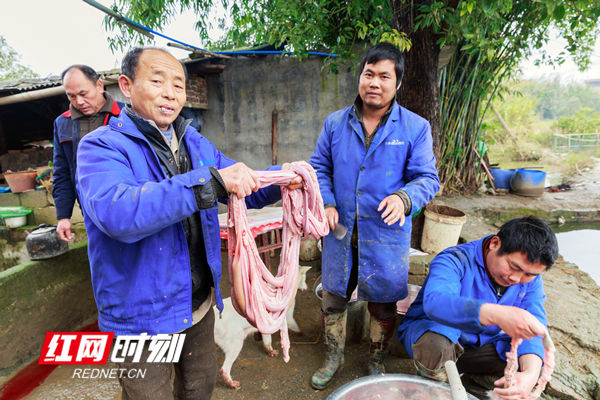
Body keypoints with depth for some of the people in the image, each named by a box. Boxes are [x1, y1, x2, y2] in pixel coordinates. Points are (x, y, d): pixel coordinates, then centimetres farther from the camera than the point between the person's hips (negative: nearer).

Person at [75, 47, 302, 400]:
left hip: (199, 304, 6)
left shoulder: (196, 143, 4)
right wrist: (210, 181, -41)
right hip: (140, 316, -5)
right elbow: (117, 211, -35)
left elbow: (245, 191, 6)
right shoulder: (101, 146, -15)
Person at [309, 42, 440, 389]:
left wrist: (404, 198, -27)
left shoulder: (416, 128, -5)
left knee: (384, 306, 15)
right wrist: (327, 204, -9)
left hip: (387, 237, -2)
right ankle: (334, 357, 43)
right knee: (333, 300, 16)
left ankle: (377, 363, 44)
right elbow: (320, 168, 7)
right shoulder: (335, 123, 2)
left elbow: (427, 178, -6)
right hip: (341, 232, 2)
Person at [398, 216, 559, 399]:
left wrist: (531, 374, -40)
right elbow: (435, 302, -49)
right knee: (435, 344, -39)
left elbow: (534, 329, -19)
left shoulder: (531, 279, -8)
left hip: (483, 343, 6)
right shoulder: (455, 260, -28)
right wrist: (498, 315, -64)